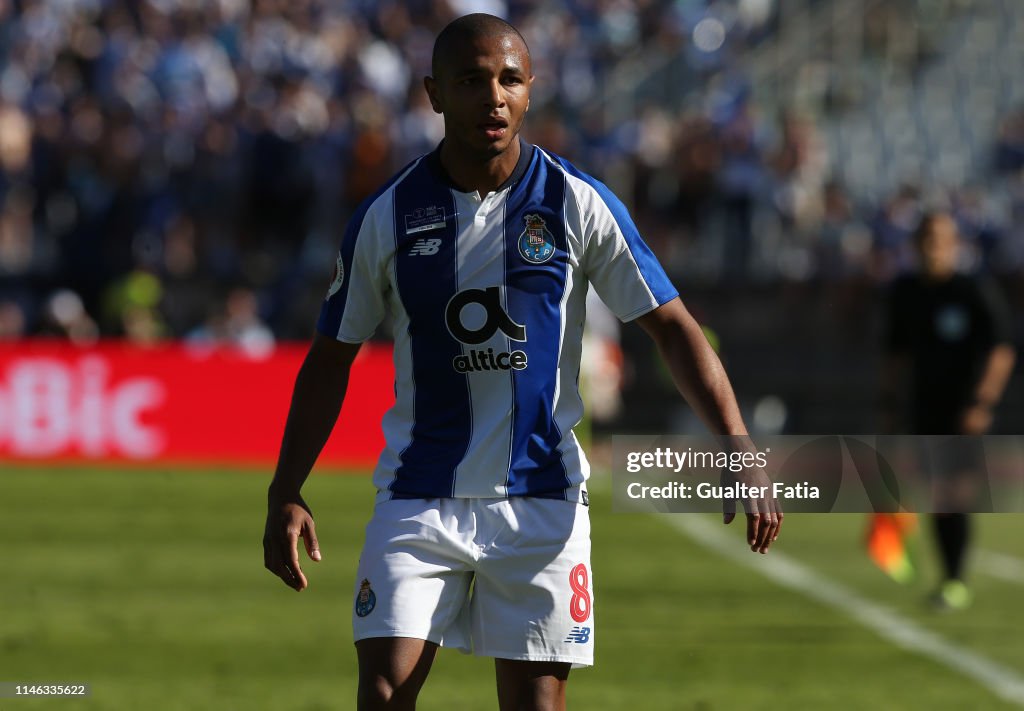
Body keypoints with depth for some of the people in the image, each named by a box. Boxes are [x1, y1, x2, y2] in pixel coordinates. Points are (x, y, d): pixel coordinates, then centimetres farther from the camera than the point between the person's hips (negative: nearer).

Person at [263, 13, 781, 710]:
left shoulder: (579, 205, -3)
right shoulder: (388, 216, -1)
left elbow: (675, 329, -1)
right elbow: (331, 359, 8)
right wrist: (286, 494, 0)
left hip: (541, 497, 0)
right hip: (420, 494, 0)